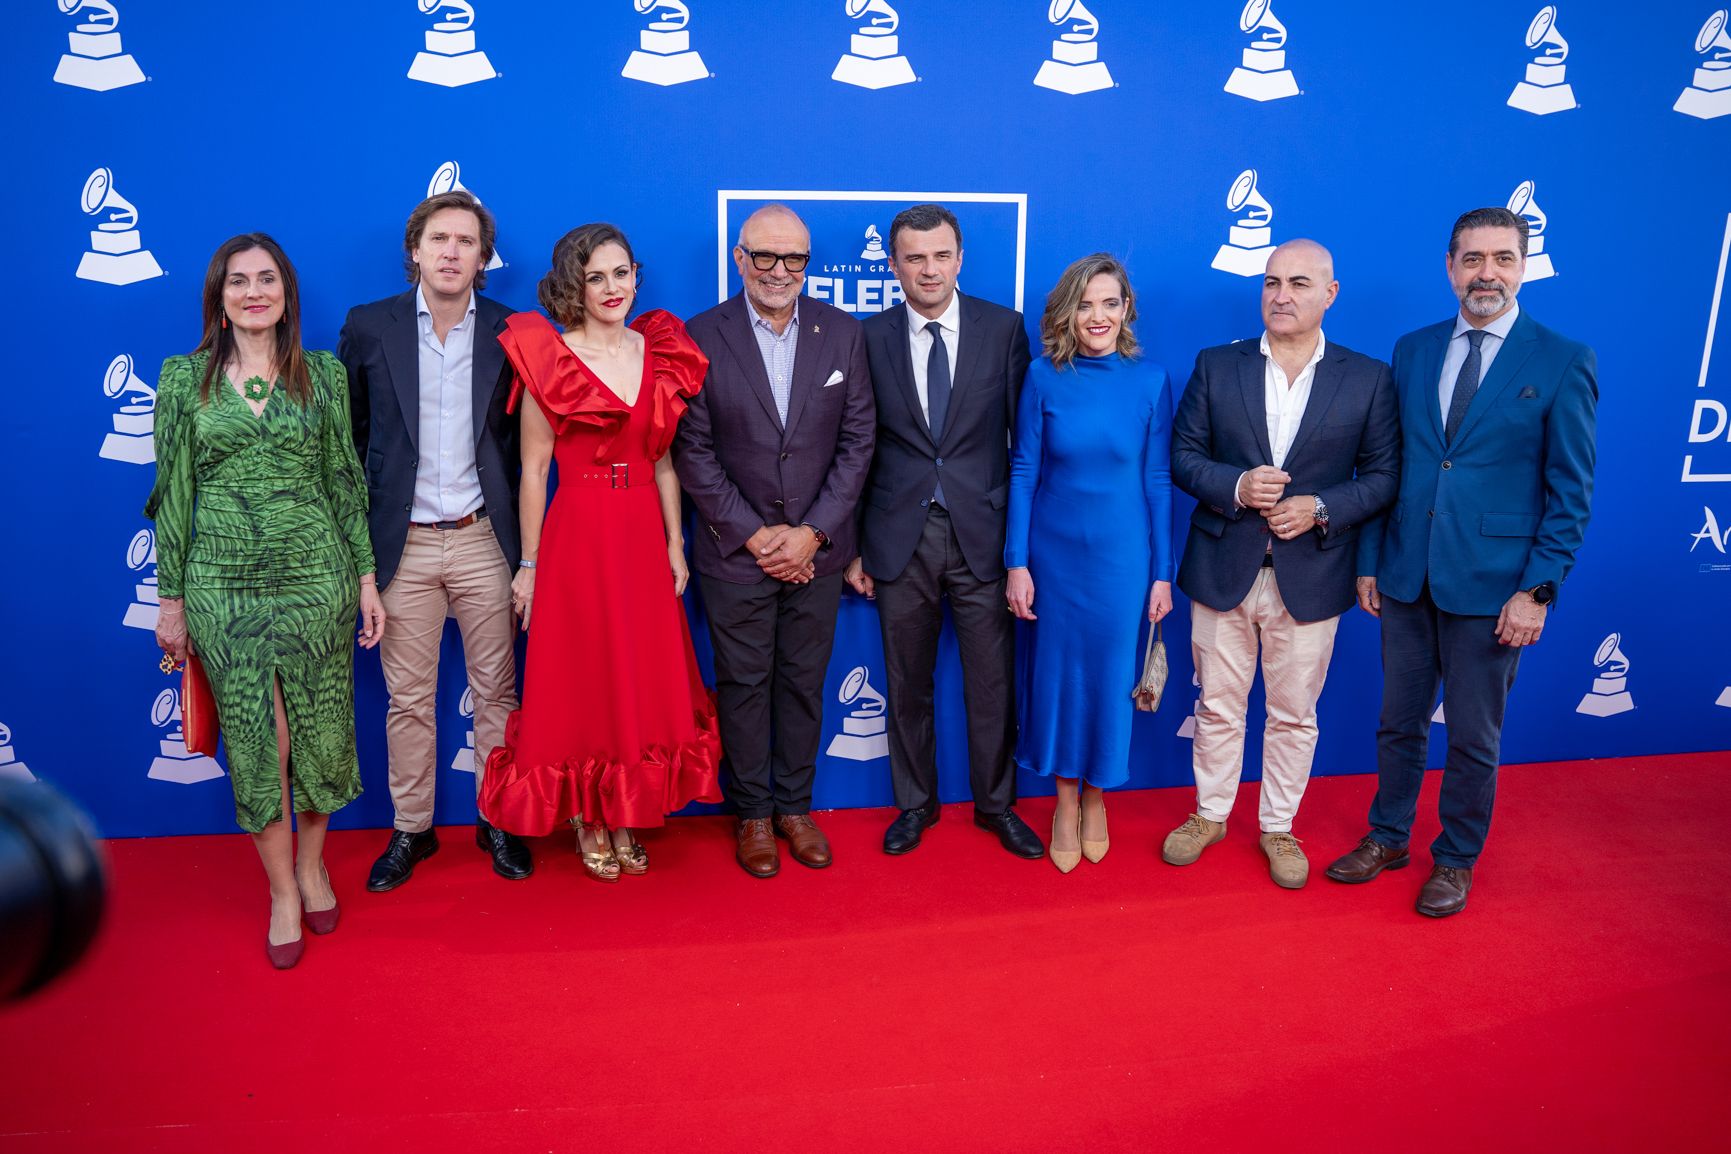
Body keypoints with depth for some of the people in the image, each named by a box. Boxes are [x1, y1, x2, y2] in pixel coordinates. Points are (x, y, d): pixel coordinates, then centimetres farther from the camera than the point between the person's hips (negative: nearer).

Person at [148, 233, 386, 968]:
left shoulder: (324, 375, 4)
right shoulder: (184, 378, 3)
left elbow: (344, 480, 6)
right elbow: (173, 492, 4)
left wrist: (366, 576, 3)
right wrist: (171, 598, 4)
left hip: (315, 575, 1)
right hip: (223, 585, 0)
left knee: (319, 728, 8)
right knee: (257, 739, 4)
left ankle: (311, 862, 32)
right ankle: (282, 893, 20)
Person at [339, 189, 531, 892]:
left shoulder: (510, 333, 1)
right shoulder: (368, 328, 1)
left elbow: (522, 440, 5)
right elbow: (347, 437, 7)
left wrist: (523, 545, 1)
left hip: (483, 541, 0)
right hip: (404, 544, 0)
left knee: (497, 691, 9)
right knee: (408, 700, 10)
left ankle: (498, 821, 26)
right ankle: (411, 829, 26)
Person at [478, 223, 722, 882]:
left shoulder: (659, 352, 7)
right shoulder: (549, 357, -5)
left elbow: (663, 460, 11)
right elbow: (534, 469, -4)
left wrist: (675, 545, 6)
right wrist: (529, 564, -5)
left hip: (644, 536, 4)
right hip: (576, 536, -4)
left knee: (644, 681, 9)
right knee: (580, 680, 6)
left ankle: (625, 820, 26)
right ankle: (587, 823, 24)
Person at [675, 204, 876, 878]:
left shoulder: (843, 334, 1)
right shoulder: (702, 338, -6)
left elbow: (857, 441, 0)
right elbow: (693, 451, -7)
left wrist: (812, 532, -9)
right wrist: (755, 535, -11)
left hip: (816, 551, 2)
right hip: (734, 552, -2)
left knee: (803, 682, 12)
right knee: (744, 685, 9)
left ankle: (794, 805, 29)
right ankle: (752, 814, 26)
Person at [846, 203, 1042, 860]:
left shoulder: (1004, 328, 1)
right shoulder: (870, 338, 2)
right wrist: (854, 546, 3)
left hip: (983, 534, 0)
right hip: (900, 538, 1)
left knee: (992, 682, 8)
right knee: (907, 684, 11)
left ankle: (996, 804, 28)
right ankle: (915, 804, 29)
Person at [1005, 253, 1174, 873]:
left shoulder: (1150, 380, -4)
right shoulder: (1043, 377, -5)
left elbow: (1158, 481, -1)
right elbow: (1023, 472, -2)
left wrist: (1162, 572, -1)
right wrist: (1016, 562, -6)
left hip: (1122, 557, 0)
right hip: (1054, 553, 0)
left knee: (1110, 675, 10)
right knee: (1057, 672, 9)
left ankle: (1096, 796, 33)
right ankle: (1065, 799, 30)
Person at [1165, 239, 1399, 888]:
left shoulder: (1368, 379, 0)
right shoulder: (1216, 367, 2)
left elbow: (1383, 475, 0)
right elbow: (1183, 456, 1)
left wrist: (1321, 508, -16)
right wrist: (1236, 486, -17)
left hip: (1310, 577, 0)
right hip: (1223, 569, 1)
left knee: (1295, 714, 11)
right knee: (1217, 706, 13)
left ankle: (1279, 827, 30)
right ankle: (1211, 814, 32)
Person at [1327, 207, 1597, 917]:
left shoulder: (1563, 363, -5)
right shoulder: (1413, 351, 7)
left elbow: (1571, 493, -6)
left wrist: (1537, 590, -12)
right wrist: (1369, 560, 6)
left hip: (1491, 585, -3)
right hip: (1407, 577, 4)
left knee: (1474, 738, 10)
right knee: (1399, 722, 16)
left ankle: (1456, 860, 29)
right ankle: (1388, 837, 34)